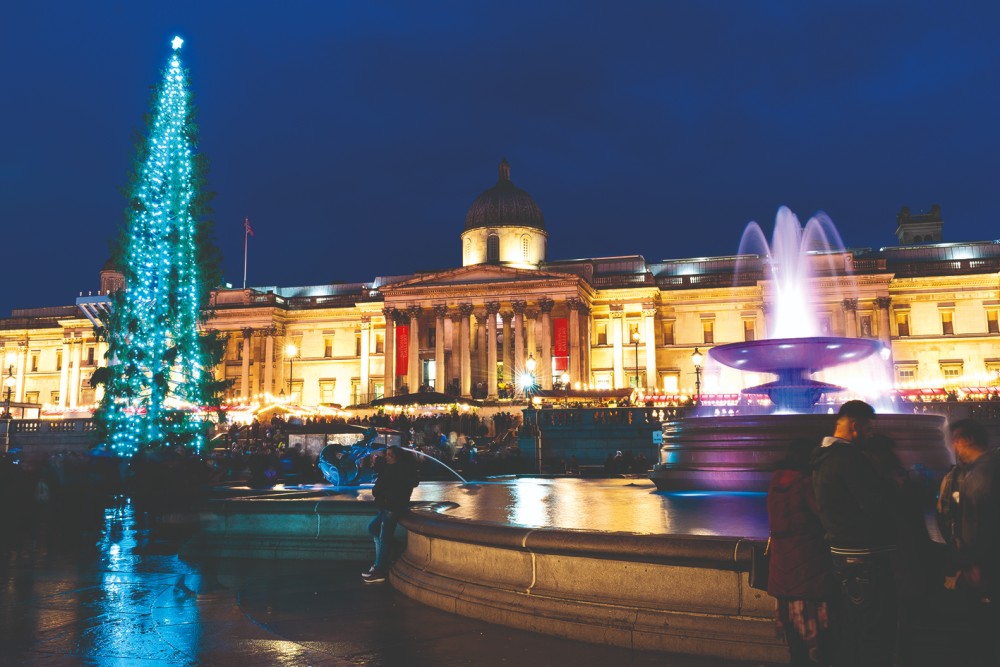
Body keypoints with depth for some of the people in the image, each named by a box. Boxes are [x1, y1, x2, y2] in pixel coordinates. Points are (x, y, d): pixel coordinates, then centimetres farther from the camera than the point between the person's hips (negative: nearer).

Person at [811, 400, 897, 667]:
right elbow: (878, 504, -23)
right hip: (865, 557, -10)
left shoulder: (823, 459, 14)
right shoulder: (850, 458, -18)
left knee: (851, 632, 17)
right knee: (877, 636, -3)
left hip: (840, 554, 10)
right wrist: (892, 487, -4)